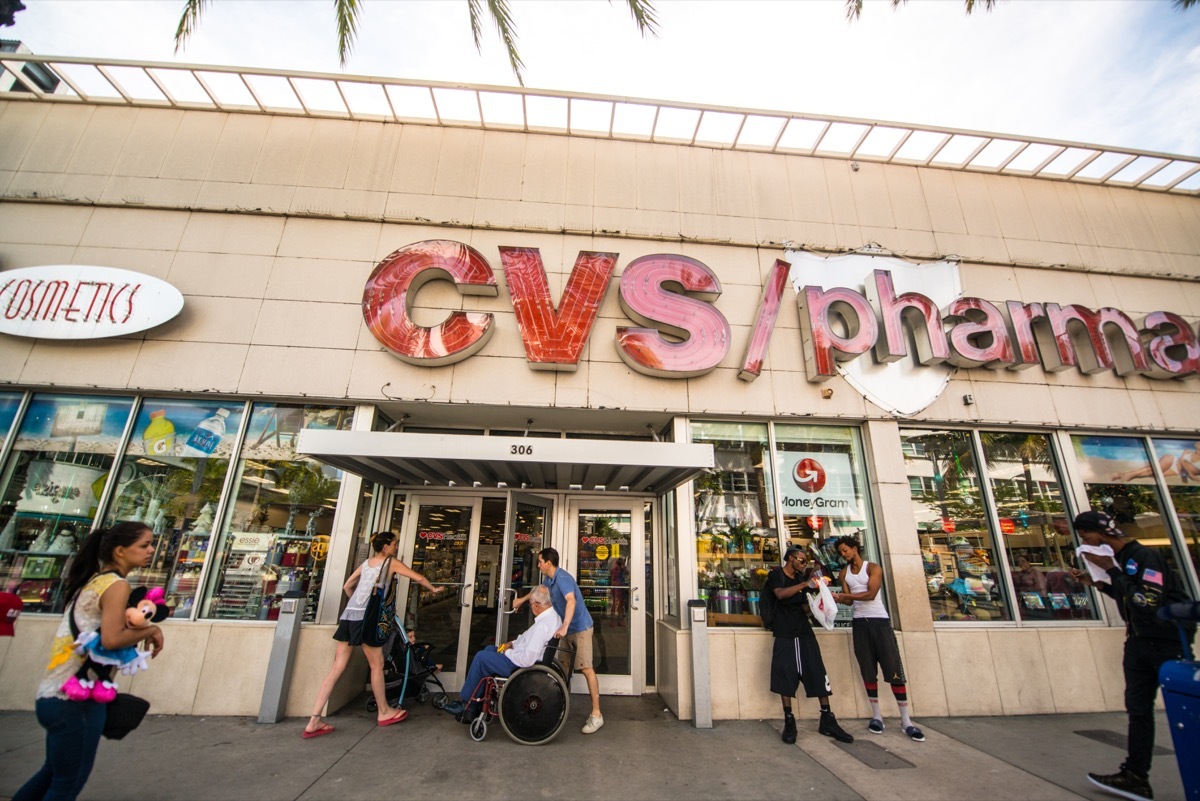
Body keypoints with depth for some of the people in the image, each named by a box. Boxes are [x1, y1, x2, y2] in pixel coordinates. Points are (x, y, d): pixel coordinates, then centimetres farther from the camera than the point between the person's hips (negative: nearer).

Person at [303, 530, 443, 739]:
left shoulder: (366, 563, 21)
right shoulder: (391, 562, 2)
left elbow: (347, 587, 25)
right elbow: (418, 577, 2)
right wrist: (433, 589, 18)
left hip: (348, 615, 7)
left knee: (337, 668, 8)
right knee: (377, 665, 6)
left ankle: (314, 721, 6)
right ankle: (383, 712, 18)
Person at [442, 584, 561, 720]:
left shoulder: (543, 625, -32)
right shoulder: (553, 614, -1)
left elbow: (527, 660, -31)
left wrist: (508, 652, -14)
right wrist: (513, 643, 5)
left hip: (523, 667, -10)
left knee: (481, 657, -2)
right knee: (489, 649, 19)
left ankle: (465, 703, 17)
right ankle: (474, 704, 21)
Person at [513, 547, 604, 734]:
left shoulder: (562, 578, -24)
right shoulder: (548, 579, 6)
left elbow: (571, 601, -40)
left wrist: (564, 627, -47)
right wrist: (522, 599, 36)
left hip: (580, 627, -9)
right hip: (566, 629, 9)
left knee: (586, 668, -11)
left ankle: (596, 714, -7)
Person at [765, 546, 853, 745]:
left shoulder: (801, 578, 15)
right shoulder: (776, 575, -2)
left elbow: (805, 607, 18)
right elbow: (780, 594, -21)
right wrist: (805, 584, -22)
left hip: (804, 631, 5)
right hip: (784, 633, -5)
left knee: (818, 673, 1)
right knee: (785, 675, -4)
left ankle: (827, 720, 12)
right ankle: (789, 722, 6)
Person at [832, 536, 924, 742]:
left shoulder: (873, 568, -4)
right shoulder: (844, 573, 9)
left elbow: (871, 594, -16)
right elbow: (849, 600, 4)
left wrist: (845, 595, -17)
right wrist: (839, 598, -17)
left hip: (880, 621, -4)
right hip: (860, 623, 4)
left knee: (894, 669, -4)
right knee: (868, 671, 6)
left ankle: (906, 721, 3)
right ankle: (876, 716, 15)